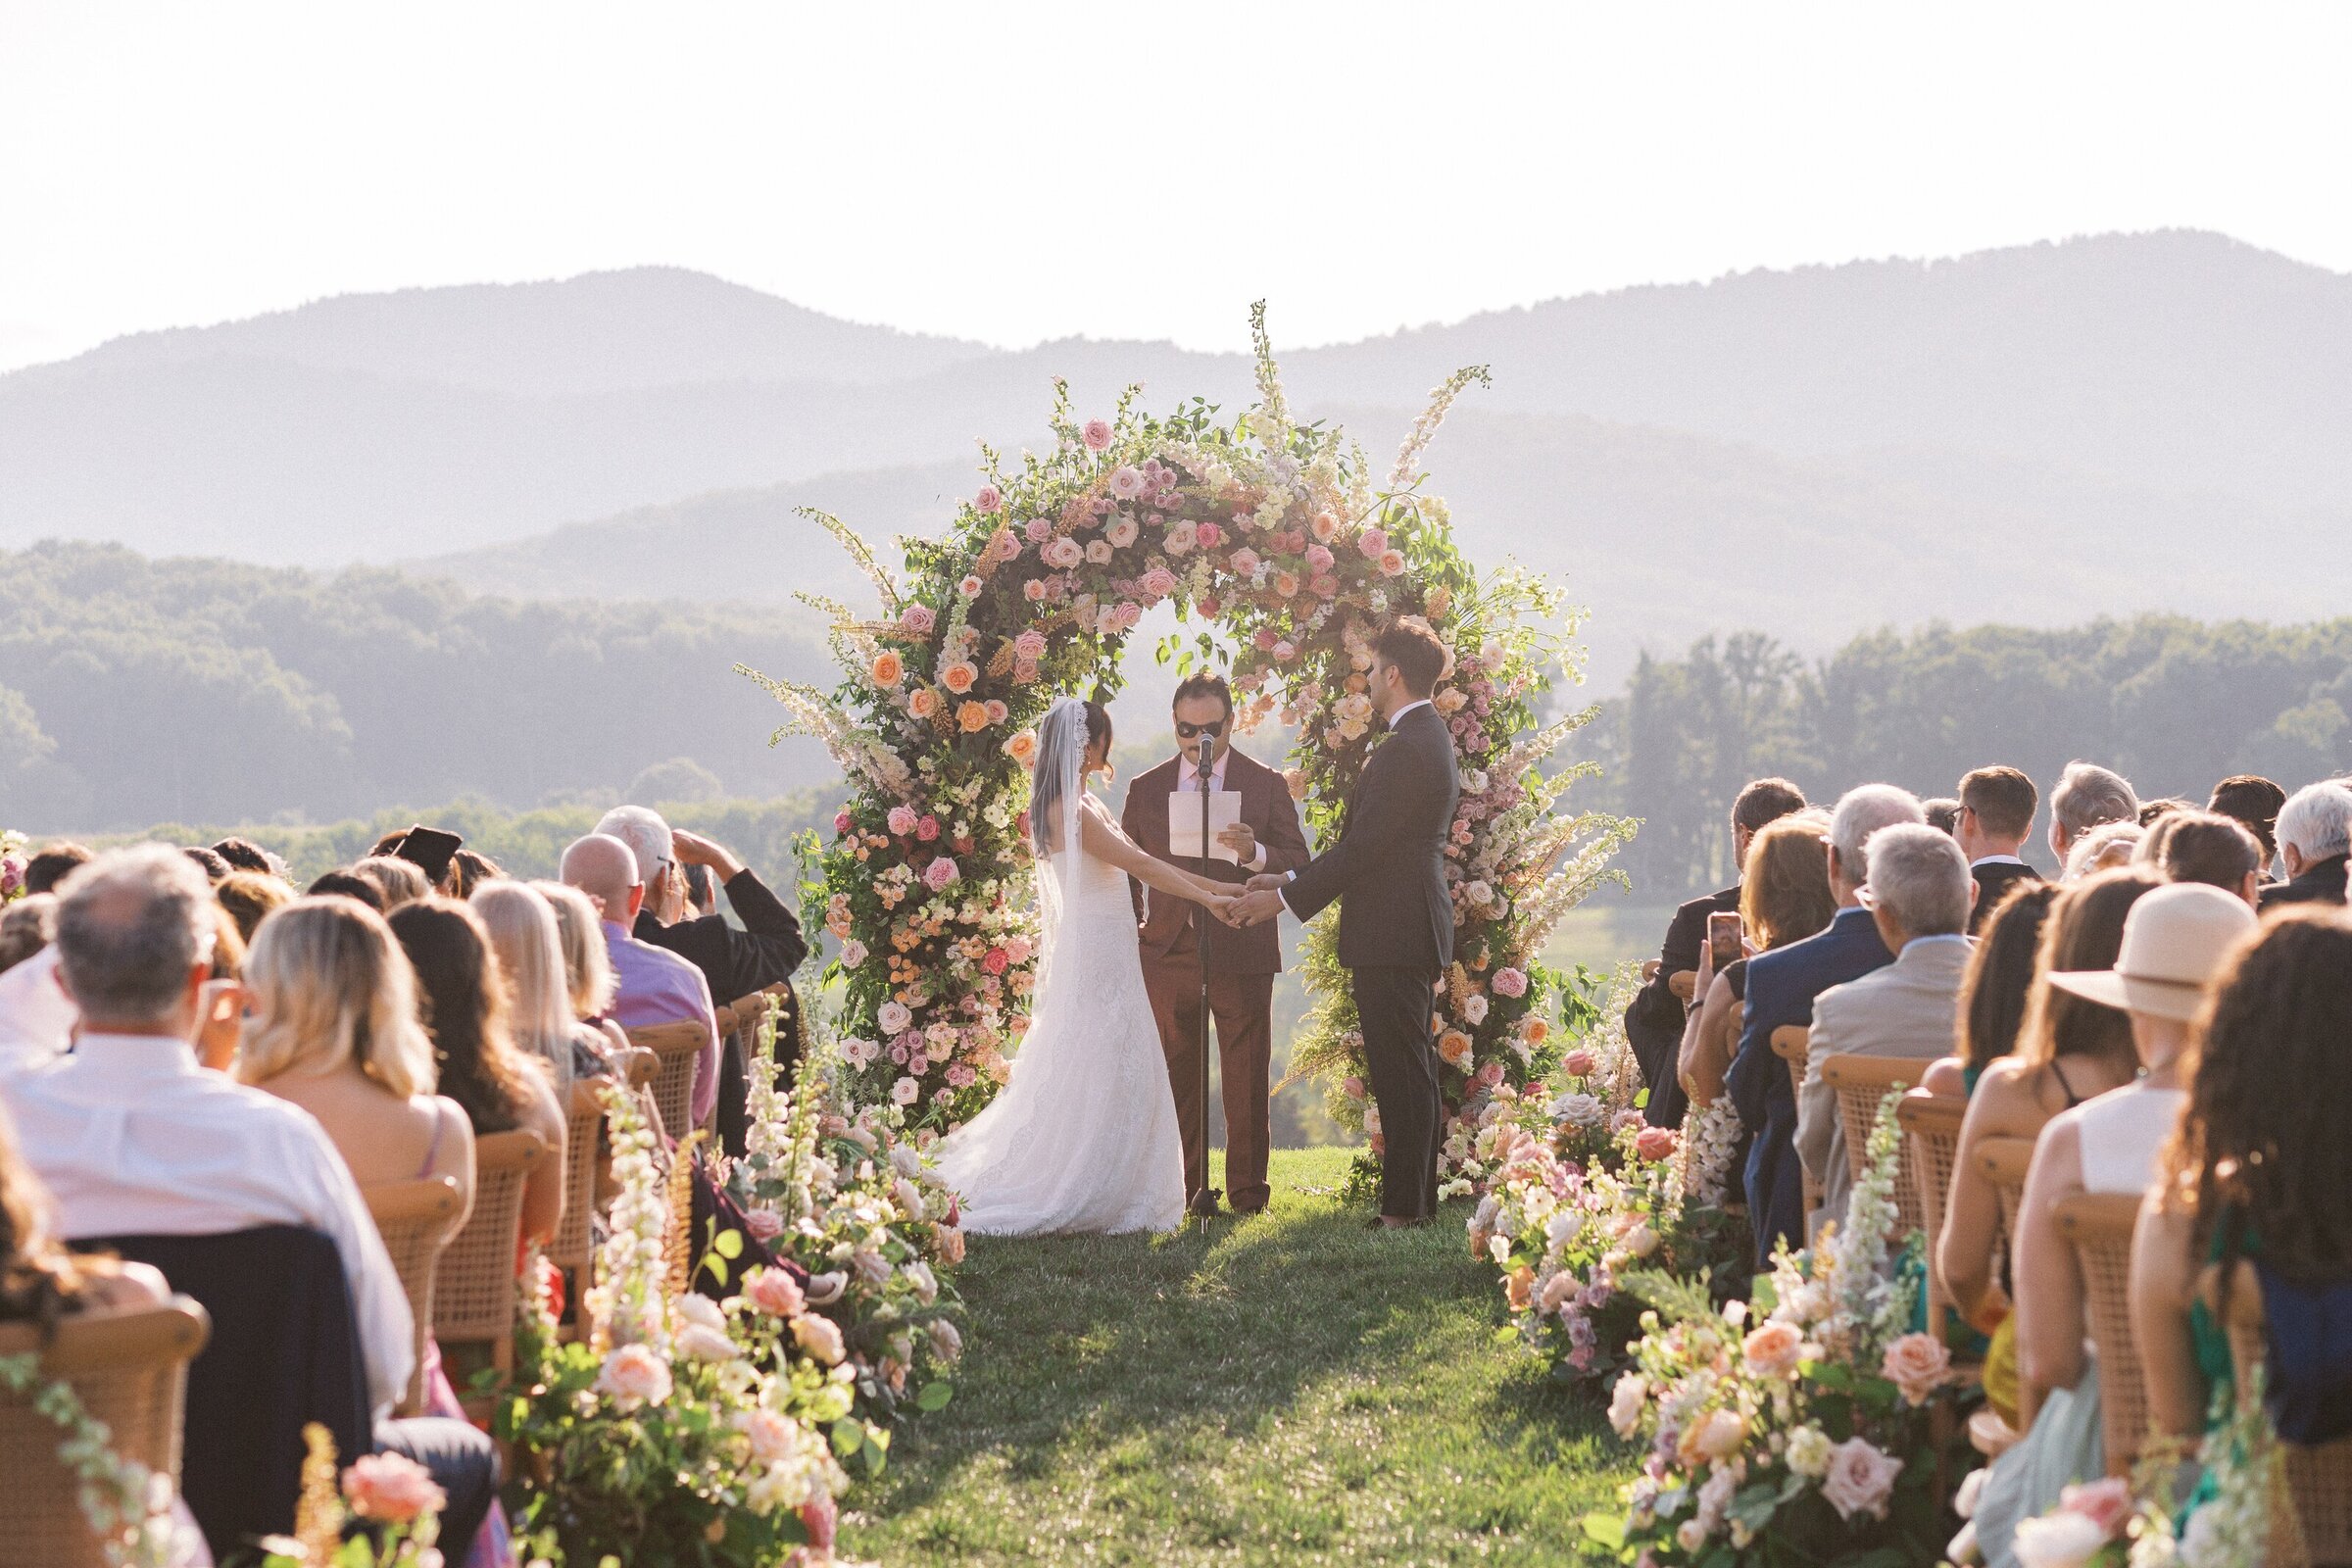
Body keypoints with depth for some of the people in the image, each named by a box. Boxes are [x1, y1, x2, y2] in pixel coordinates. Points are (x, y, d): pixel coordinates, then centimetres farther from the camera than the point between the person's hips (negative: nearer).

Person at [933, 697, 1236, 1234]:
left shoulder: (1084, 806, 14)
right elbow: (1142, 866, -17)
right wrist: (1207, 898, -13)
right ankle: (1080, 1201, -1)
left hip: (1108, 962, 10)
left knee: (1113, 1083, 11)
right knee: (1101, 1084, -6)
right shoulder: (1067, 811, -17)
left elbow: (1142, 864, 14)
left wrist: (1217, 887, 10)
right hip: (1096, 962, -10)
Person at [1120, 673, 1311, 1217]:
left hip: (1242, 952, -2)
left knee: (1247, 1079, 2)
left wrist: (1255, 853, -20)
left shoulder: (1266, 785, 4)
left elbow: (1299, 863, 0)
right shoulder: (1146, 789, 9)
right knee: (1177, 1079, 5)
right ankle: (1187, 1188, 11)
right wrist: (1132, 929, 5)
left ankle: (1247, 1189, 8)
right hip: (1168, 953, 2)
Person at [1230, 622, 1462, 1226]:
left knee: (1401, 1074, -6)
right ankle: (1417, 1199, 21)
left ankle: (1403, 1205, -3)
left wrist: (1285, 898, -13)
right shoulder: (1429, 736, 15)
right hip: (1414, 928, 11)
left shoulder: (1404, 748, -18)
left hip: (1390, 934, -11)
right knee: (1410, 1072, 15)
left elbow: (1363, 846, -20)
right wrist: (1291, 877, 14)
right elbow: (1369, 840, 18)